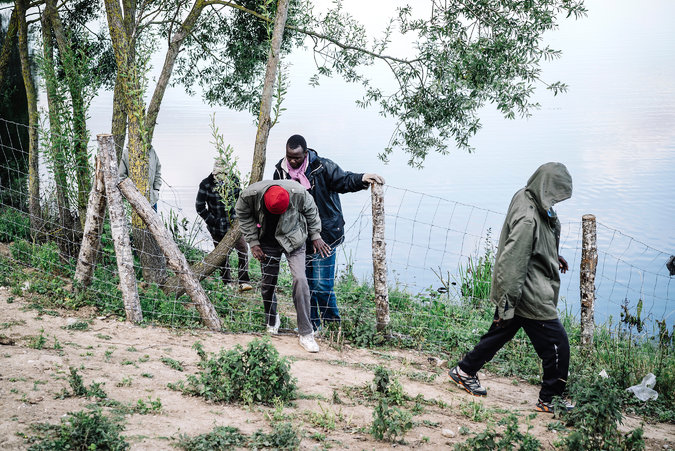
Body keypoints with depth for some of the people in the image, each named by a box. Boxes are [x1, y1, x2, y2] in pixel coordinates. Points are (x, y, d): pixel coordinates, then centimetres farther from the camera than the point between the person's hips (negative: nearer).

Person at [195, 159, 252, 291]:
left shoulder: (233, 180, -3)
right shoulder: (206, 185, -12)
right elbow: (200, 207, -6)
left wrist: (237, 215, 5)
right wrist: (213, 221, -9)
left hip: (234, 222, 2)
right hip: (217, 227, -2)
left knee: (243, 250, -8)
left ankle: (244, 281, -2)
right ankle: (227, 282, 23)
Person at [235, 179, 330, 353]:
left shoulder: (298, 193, -27)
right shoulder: (249, 195, -26)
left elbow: (311, 211, -4)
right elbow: (244, 217, -4)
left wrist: (315, 236, 1)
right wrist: (253, 242, -7)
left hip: (293, 240, -1)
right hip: (267, 242, 1)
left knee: (300, 279, -15)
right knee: (268, 282, 6)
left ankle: (306, 334, -11)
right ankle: (271, 321, 35)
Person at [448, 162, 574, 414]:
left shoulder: (526, 199, 2)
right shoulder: (528, 219, -28)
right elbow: (512, 263, -27)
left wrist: (554, 258, 26)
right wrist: (507, 306, -25)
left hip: (514, 292, 10)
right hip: (531, 297, -10)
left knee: (500, 332, 24)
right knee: (557, 344, 0)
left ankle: (465, 372, 36)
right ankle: (550, 399, 13)